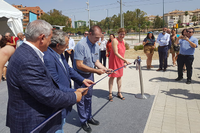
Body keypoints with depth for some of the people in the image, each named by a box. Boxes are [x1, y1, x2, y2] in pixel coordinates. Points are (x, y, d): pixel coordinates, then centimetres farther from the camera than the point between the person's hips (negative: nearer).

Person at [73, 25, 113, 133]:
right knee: (81, 99, 8)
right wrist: (96, 71, -26)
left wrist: (104, 69, -10)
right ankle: (83, 121, 26)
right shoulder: (81, 45, -24)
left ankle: (89, 117, 38)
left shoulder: (96, 46, 0)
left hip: (90, 75, 7)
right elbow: (79, 65, -27)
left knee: (89, 97, 20)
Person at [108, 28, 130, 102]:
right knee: (112, 76, -1)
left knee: (119, 76, 12)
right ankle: (110, 94, 10)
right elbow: (116, 53, -23)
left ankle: (119, 93, 23)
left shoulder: (123, 41, 8)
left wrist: (124, 61, 12)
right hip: (114, 60, -7)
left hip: (121, 60, 7)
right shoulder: (115, 41, -16)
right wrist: (125, 60, -27)